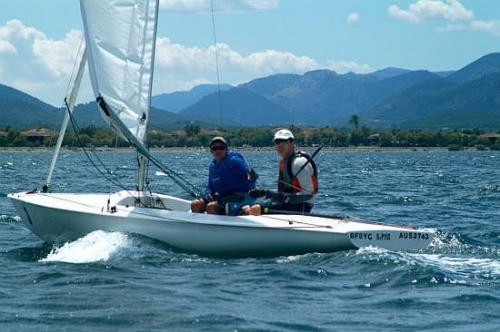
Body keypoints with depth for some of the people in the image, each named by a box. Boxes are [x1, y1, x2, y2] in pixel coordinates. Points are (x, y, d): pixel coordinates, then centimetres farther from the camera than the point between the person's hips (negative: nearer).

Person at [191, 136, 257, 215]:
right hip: (221, 196, 8)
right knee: (195, 204, -10)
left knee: (211, 206, -30)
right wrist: (208, 194, -2)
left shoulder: (233, 160, -10)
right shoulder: (212, 165, 12)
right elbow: (210, 186, 21)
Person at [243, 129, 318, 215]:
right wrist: (264, 193, 11)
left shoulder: (299, 162, -12)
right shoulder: (283, 162, 19)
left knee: (255, 209, -26)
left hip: (300, 207, -10)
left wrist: (288, 198, -26)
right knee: (246, 209, 1)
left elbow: (309, 193, -17)